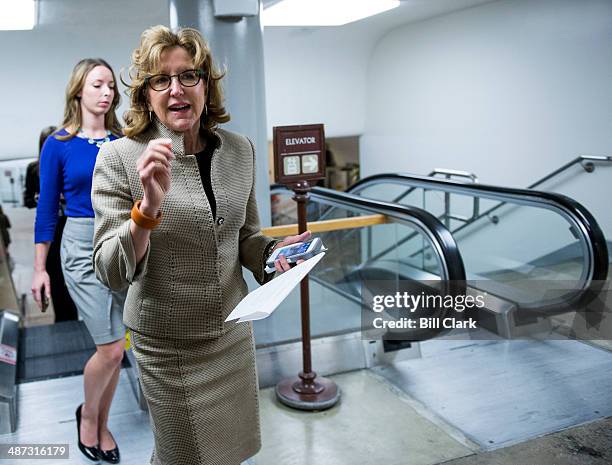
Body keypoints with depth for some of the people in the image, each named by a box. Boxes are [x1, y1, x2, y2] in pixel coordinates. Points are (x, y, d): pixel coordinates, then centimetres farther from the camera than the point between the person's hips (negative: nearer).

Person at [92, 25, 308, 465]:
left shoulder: (240, 149, -3)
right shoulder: (120, 157, -15)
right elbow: (112, 272, -19)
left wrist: (273, 251, -11)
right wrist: (150, 205, -34)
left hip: (233, 329, 4)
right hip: (167, 343, -4)